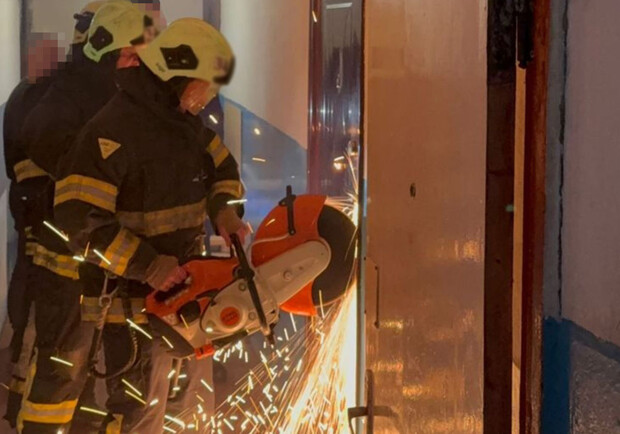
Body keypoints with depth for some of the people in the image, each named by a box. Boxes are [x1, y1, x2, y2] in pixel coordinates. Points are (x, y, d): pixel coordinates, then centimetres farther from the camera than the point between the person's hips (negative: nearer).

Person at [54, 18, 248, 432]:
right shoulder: (113, 131, -24)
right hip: (127, 295, -9)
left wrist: (225, 210, -1)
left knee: (154, 399, 21)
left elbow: (222, 166, 21)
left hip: (170, 285, 9)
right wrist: (147, 265, -29)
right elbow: (78, 217, -29)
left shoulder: (186, 122, 5)